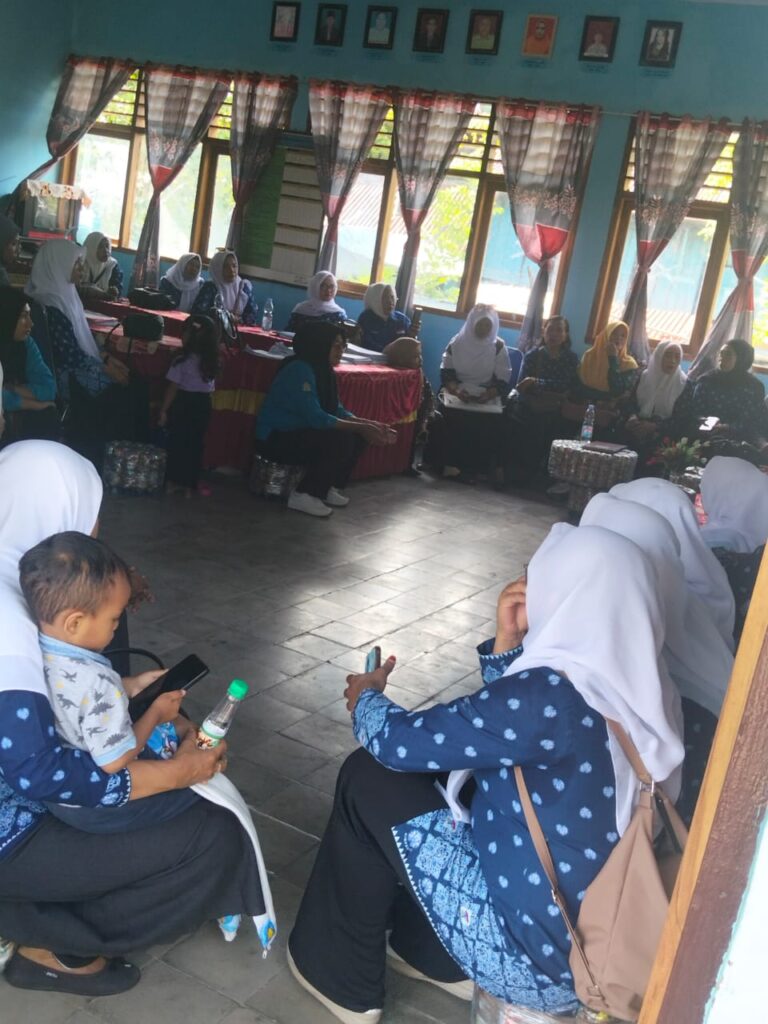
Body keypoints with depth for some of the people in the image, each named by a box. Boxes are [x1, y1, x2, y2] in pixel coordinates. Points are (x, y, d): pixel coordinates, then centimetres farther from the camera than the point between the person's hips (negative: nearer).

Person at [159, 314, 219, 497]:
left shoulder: (182, 362, -16)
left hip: (183, 405, -4)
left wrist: (164, 410, -5)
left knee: (177, 443, 10)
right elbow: (211, 389, 1)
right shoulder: (211, 362, -1)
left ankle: (172, 482, 18)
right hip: (202, 407, 4)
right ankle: (189, 485, 19)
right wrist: (202, 403, 13)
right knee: (195, 445, 12)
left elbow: (173, 388, -12)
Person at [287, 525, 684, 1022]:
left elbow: (398, 741, -18)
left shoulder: (551, 696, -29)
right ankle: (427, 952, 33)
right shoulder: (642, 687, -3)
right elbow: (509, 728, 11)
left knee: (370, 779, -2)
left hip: (543, 960, -8)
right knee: (434, 767, 18)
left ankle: (339, 976, 17)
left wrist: (367, 699, 4)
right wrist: (508, 641, -3)